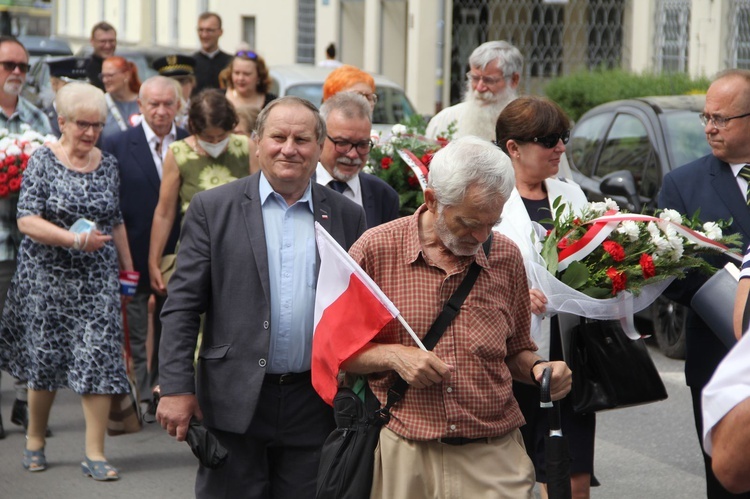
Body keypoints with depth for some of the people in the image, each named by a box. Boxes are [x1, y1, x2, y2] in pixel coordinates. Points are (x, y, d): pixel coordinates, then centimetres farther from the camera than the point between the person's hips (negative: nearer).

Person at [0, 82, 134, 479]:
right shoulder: (43, 160, -6)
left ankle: (95, 453, -2)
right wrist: (76, 239, -23)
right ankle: (35, 439, 28)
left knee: (99, 358, -6)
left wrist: (128, 268, 14)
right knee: (44, 359, 7)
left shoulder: (108, 164, 7)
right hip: (48, 278, -3)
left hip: (97, 280, 3)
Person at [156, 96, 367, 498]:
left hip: (315, 405, 2)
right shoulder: (213, 208, 1)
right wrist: (177, 388, -9)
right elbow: (182, 306, -1)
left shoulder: (346, 216, 8)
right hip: (235, 402, -2)